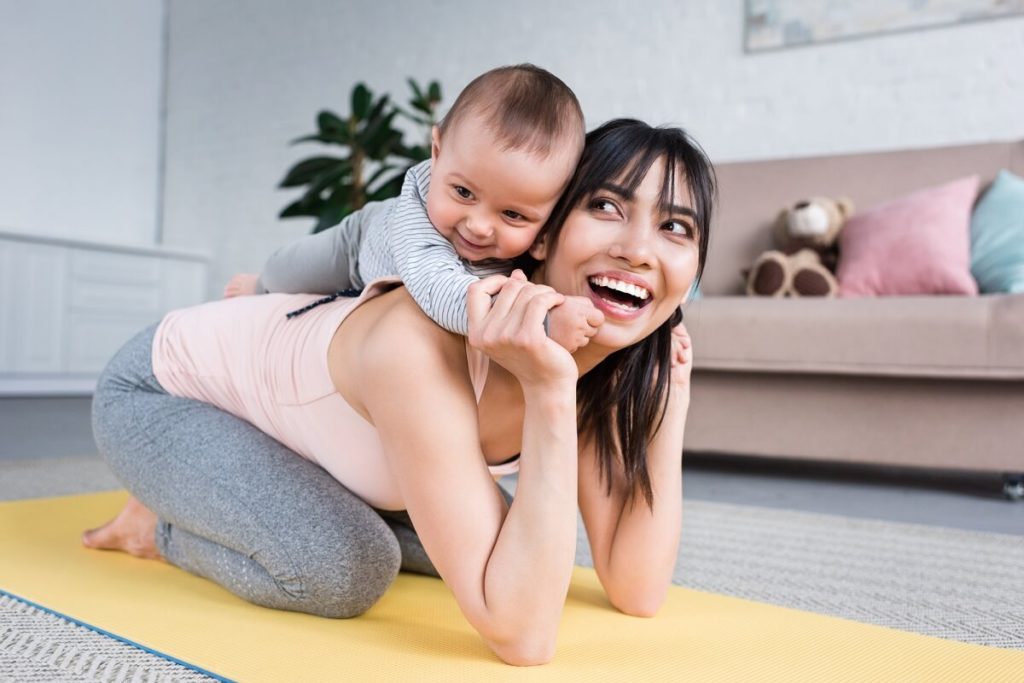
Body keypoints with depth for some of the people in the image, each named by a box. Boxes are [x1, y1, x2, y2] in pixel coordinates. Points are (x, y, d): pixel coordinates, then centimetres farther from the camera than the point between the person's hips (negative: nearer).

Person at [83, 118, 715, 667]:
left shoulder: (603, 371, -17)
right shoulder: (423, 348, -41)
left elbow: (638, 592, -17)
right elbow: (520, 636, -40)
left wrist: (670, 404, -24)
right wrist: (548, 391, -46)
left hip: (296, 401, 7)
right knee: (347, 570, -29)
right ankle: (162, 527, 5)